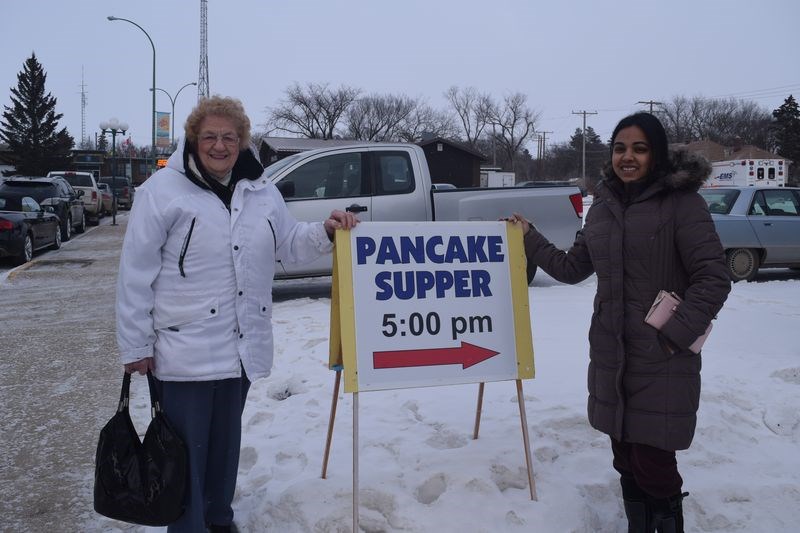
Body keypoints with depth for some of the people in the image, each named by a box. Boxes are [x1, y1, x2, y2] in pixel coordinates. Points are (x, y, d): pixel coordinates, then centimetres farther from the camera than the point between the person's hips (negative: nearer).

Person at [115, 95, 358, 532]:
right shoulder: (163, 190, -10)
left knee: (226, 441, 21)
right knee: (186, 450, 2)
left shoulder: (261, 191, 7)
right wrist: (135, 346, -10)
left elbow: (287, 243, 17)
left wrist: (326, 232, -4)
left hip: (242, 348, 6)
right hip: (185, 352, -5)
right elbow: (136, 275, -10)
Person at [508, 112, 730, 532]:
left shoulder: (681, 201, -8)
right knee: (626, 460, 14)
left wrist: (677, 334, -15)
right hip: (610, 356, 6)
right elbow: (572, 268, 18)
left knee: (653, 464, -5)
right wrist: (529, 238, 14)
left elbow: (714, 279, -10)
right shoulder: (603, 205, 10)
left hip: (662, 361, -6)